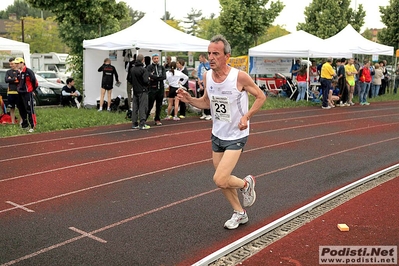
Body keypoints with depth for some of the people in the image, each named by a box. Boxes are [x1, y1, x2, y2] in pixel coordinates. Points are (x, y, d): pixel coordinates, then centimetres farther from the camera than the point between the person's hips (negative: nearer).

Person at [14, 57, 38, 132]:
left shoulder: (29, 72, -14)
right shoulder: (18, 73, 12)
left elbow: (35, 82, -13)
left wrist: (32, 90, -1)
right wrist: (19, 89, 18)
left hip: (27, 93, -9)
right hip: (20, 93, 9)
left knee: (30, 110, -9)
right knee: (21, 110, 14)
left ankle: (33, 126, -5)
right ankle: (25, 125, 25)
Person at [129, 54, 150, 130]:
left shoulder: (132, 69, 5)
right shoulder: (143, 69, -15)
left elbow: (130, 79, 9)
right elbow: (146, 80, -20)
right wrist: (148, 79, 1)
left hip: (135, 91, 6)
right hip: (142, 91, -6)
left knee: (135, 107, 11)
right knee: (143, 107, -3)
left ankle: (134, 124, 15)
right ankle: (142, 124, -5)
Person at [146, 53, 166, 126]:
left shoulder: (162, 67, 12)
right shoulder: (149, 67, 0)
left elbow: (164, 77, -3)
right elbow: (150, 76, -17)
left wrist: (154, 78, -10)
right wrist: (159, 76, -9)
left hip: (161, 88, 4)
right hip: (152, 88, -4)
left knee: (159, 105, 9)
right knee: (150, 105, -6)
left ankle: (157, 119, 18)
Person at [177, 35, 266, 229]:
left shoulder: (240, 76, -21)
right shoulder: (207, 77, -5)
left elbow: (261, 96, -7)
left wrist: (247, 116, -19)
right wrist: (189, 100, -8)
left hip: (236, 136, -6)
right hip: (217, 134, 6)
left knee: (220, 180, -15)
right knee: (222, 179, 14)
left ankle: (246, 184, 18)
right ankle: (239, 213, 37)